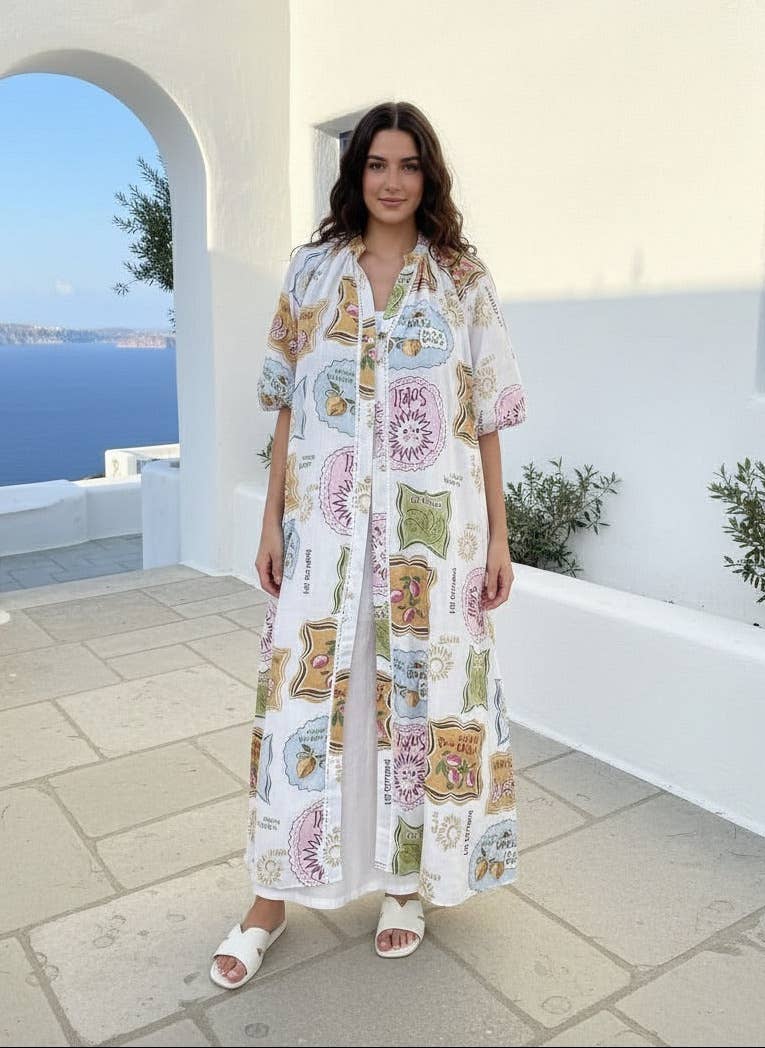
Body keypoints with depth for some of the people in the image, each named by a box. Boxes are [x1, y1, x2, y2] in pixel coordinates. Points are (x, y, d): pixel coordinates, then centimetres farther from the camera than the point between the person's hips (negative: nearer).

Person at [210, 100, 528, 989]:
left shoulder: (463, 280, 5)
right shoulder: (312, 271, 7)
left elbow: (486, 420, 3)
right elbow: (288, 408, 6)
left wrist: (498, 539, 0)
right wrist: (271, 524, 1)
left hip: (434, 532, 0)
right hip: (327, 527, 1)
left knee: (425, 693, 7)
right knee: (305, 696, 3)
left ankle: (406, 879, 28)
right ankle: (273, 897, 20)